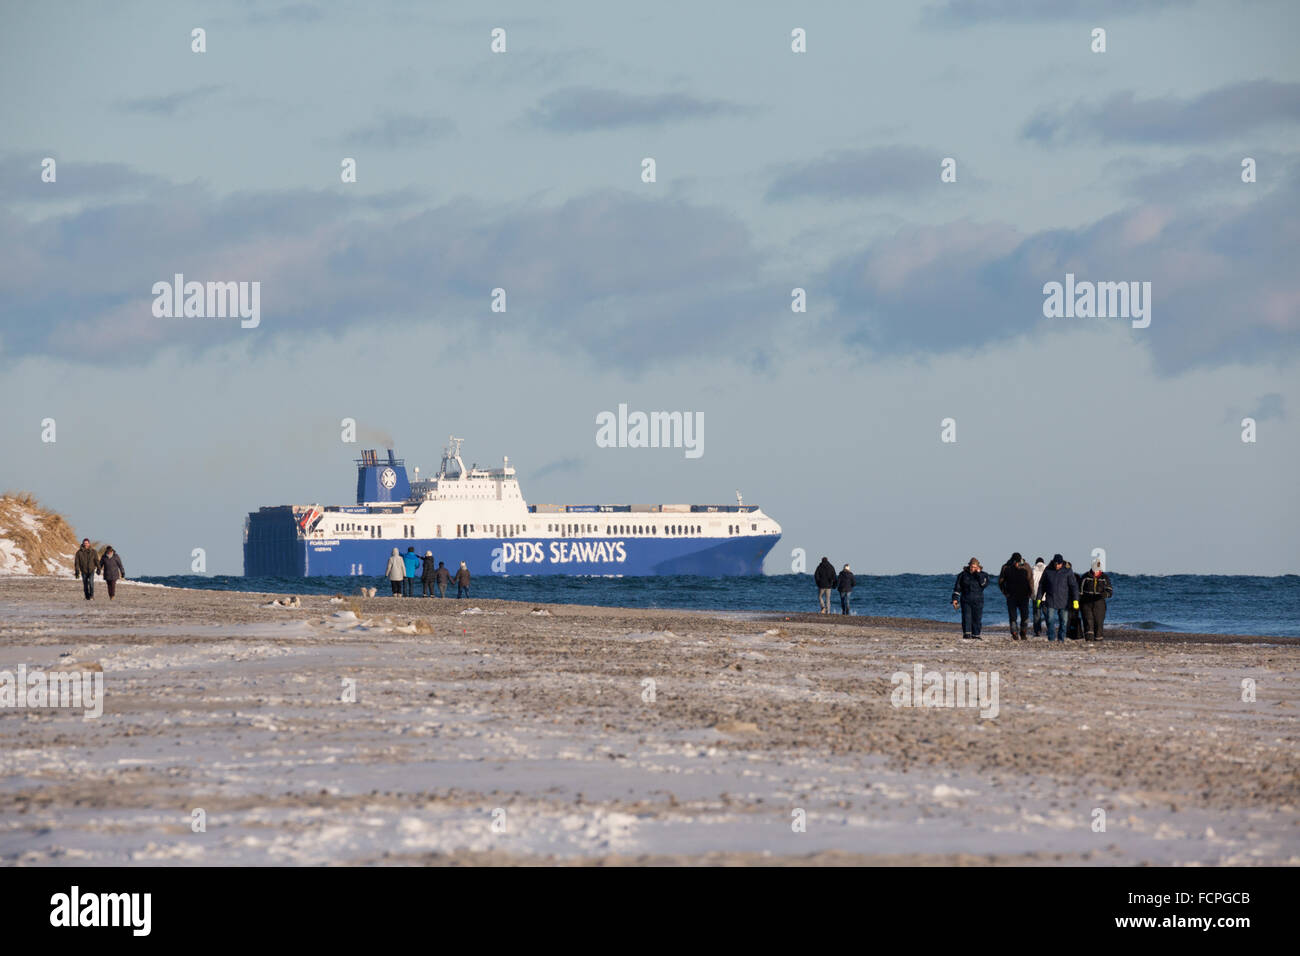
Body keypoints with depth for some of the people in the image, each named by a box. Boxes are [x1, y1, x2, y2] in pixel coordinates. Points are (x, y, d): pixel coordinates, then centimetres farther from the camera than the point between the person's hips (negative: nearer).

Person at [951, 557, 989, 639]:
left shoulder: (982, 574, 4)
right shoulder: (963, 574, 4)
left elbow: (984, 584, -13)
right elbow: (957, 588, 6)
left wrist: (978, 573, -14)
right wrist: (955, 599, 0)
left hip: (977, 601, 1)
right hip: (966, 601, -1)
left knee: (977, 619, 2)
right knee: (966, 617, -11)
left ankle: (975, 635, 10)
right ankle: (966, 635, -17)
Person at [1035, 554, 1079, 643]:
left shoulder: (1068, 572, -2)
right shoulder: (1048, 571, 4)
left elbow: (1074, 586, -6)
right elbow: (1042, 585, 12)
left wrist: (1075, 600, -15)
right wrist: (1039, 598, 9)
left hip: (1064, 601, -1)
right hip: (1051, 601, 1)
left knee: (1063, 621, 1)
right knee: (1050, 620, -9)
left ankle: (1061, 639, 12)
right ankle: (1050, 639, -3)